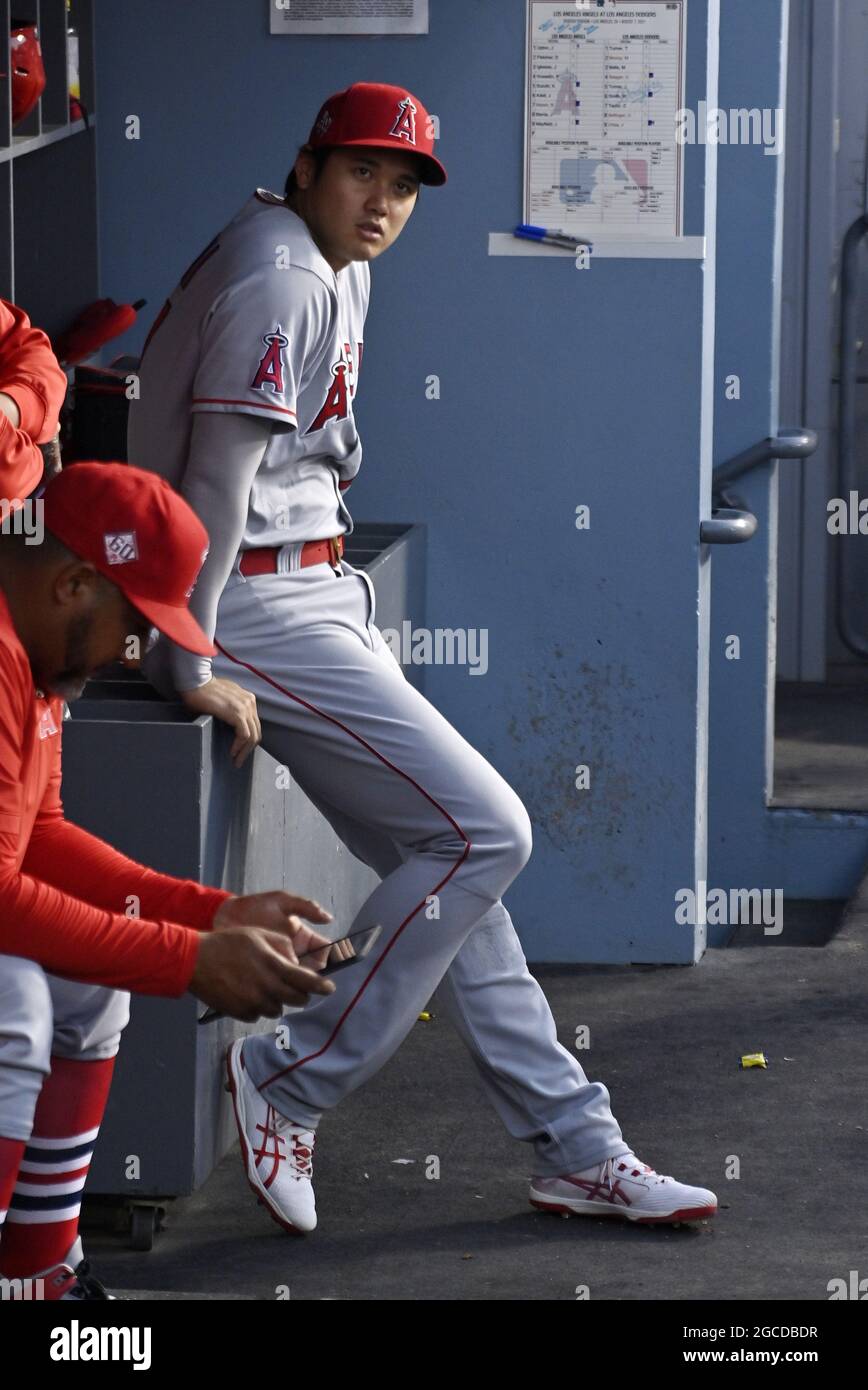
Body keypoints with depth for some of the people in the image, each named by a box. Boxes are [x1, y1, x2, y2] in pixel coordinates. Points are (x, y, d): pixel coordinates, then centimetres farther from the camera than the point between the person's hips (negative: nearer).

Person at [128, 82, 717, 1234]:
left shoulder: (341, 271, 16)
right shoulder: (276, 276, -17)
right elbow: (217, 476, -21)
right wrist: (192, 666, -22)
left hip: (318, 595, 10)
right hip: (254, 610, -10)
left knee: (444, 854, 9)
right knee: (483, 832, -12)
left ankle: (575, 1147, 14)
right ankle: (289, 1085, -5)